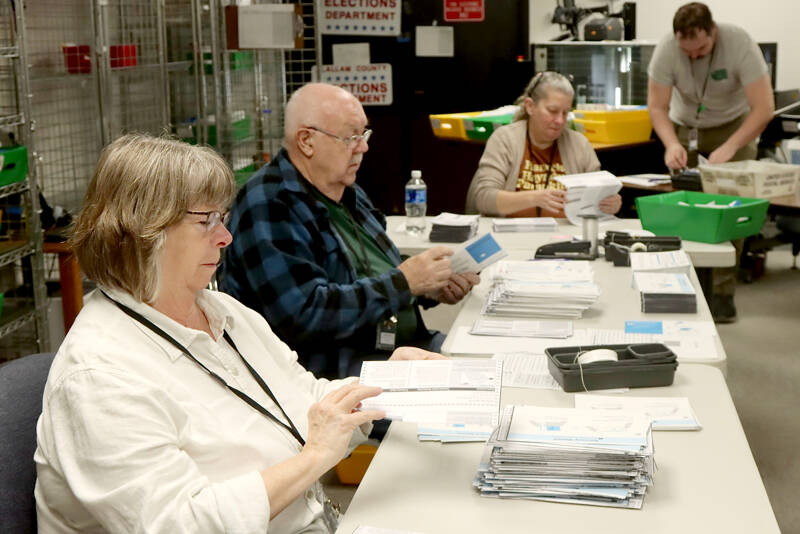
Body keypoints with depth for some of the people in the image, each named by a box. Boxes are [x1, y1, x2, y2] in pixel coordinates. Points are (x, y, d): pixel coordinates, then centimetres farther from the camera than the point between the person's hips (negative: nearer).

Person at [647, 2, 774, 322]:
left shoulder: (739, 44, -28)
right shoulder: (666, 50, -22)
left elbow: (764, 108, -29)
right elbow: (657, 107, -15)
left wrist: (729, 148, -38)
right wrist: (671, 143, -34)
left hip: (733, 127, -2)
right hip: (685, 128, 2)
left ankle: (723, 294, -5)